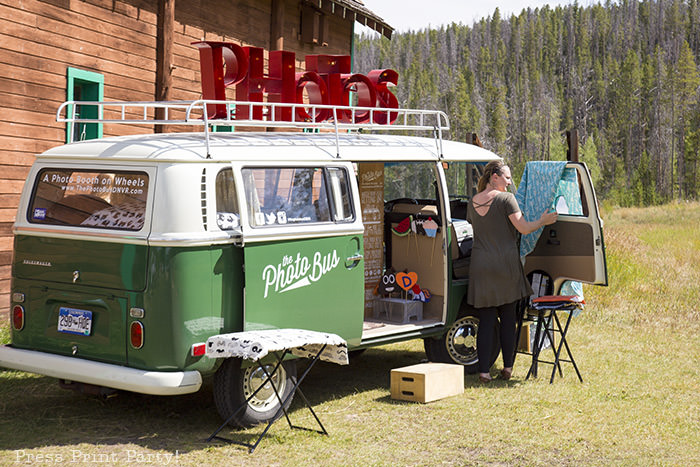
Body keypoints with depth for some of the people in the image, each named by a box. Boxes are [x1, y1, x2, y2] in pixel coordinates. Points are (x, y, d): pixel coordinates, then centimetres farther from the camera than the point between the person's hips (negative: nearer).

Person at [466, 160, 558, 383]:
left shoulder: (473, 203, 9)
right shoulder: (506, 198, -7)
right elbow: (523, 228, -11)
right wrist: (542, 221, 5)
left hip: (481, 265, 3)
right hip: (505, 264, -3)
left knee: (486, 320, 4)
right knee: (507, 318, 9)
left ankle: (484, 370, 0)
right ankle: (507, 367, 14)